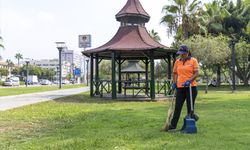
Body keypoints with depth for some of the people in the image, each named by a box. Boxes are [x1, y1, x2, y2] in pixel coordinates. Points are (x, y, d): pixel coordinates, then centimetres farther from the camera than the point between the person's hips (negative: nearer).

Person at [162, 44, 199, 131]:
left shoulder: (193, 61, -3)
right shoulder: (177, 62, 9)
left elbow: (196, 73, -7)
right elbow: (175, 73, 18)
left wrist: (189, 80, -21)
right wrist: (174, 82, 5)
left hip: (191, 87, -4)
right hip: (180, 87, 4)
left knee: (190, 107, 5)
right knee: (177, 107, 7)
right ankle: (172, 125, 13)